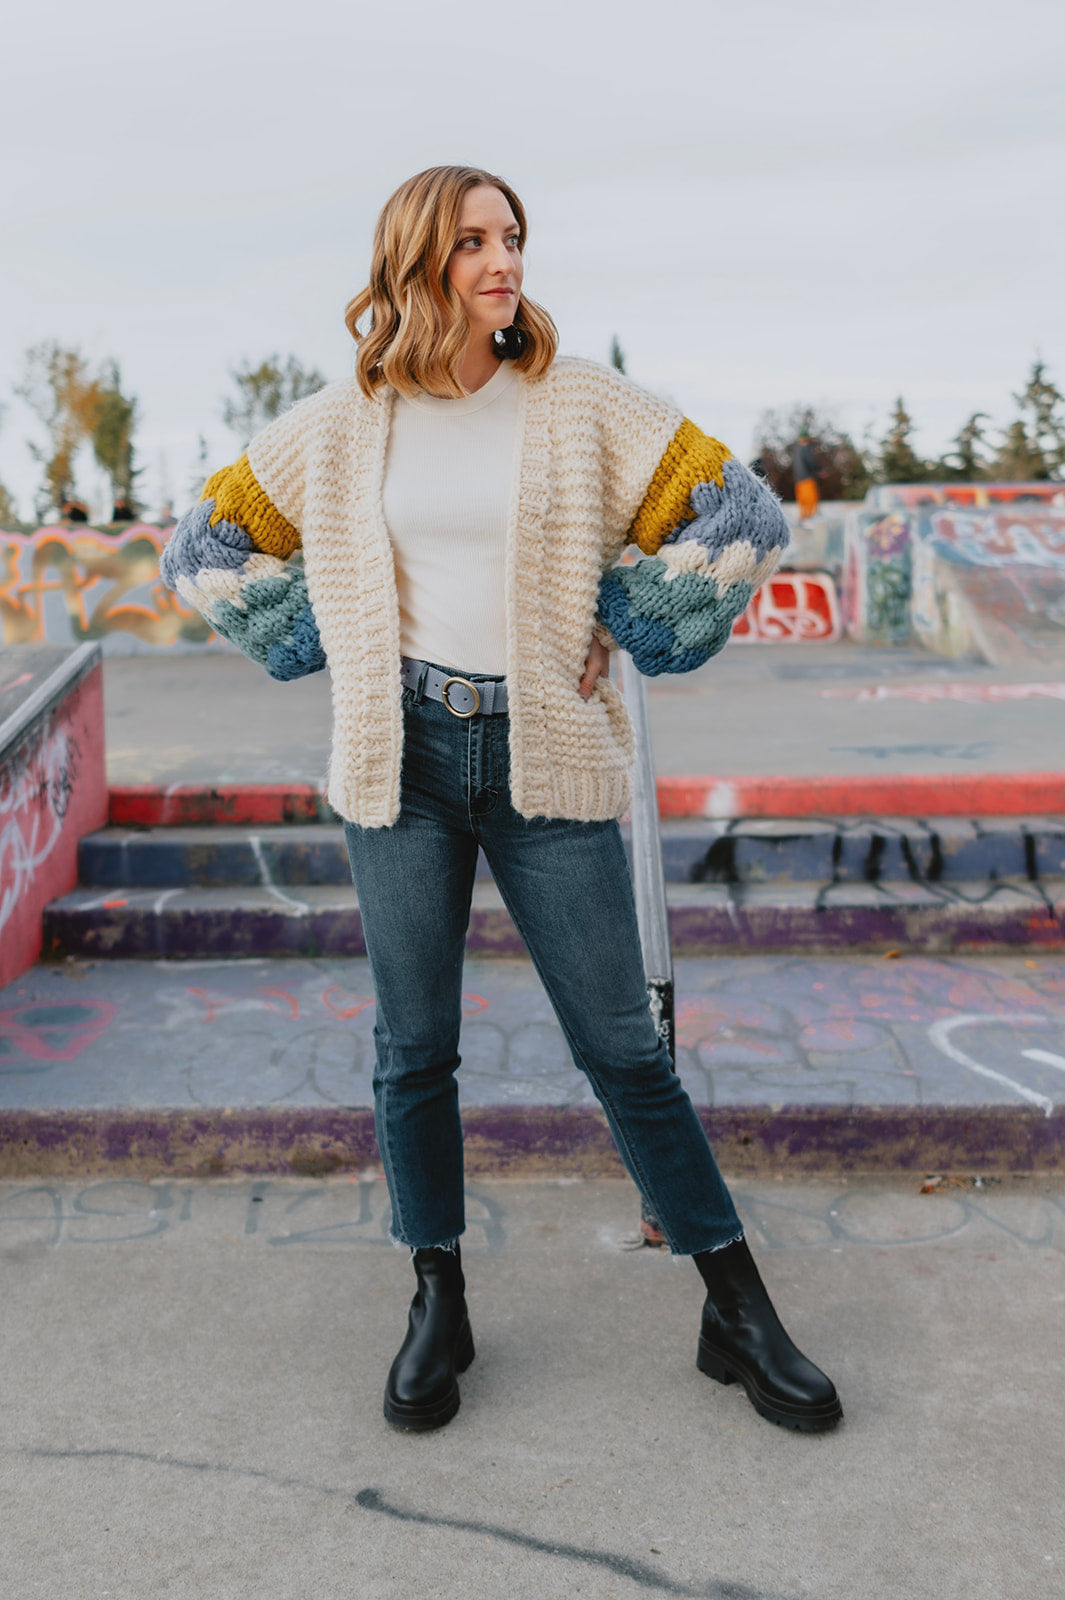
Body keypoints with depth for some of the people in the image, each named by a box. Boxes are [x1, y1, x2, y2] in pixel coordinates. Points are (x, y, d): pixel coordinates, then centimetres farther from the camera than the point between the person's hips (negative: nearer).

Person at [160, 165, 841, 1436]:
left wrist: (622, 639, -1)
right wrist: (323, 646, 6)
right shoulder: (341, 427, 5)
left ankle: (738, 1313, 18)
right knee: (413, 1049, 8)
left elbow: (743, 517, 1)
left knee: (623, 1046, 3)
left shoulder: (580, 403, 1)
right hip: (404, 760, 2)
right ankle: (438, 1307, 27)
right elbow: (203, 547, 14)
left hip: (546, 757, -1)